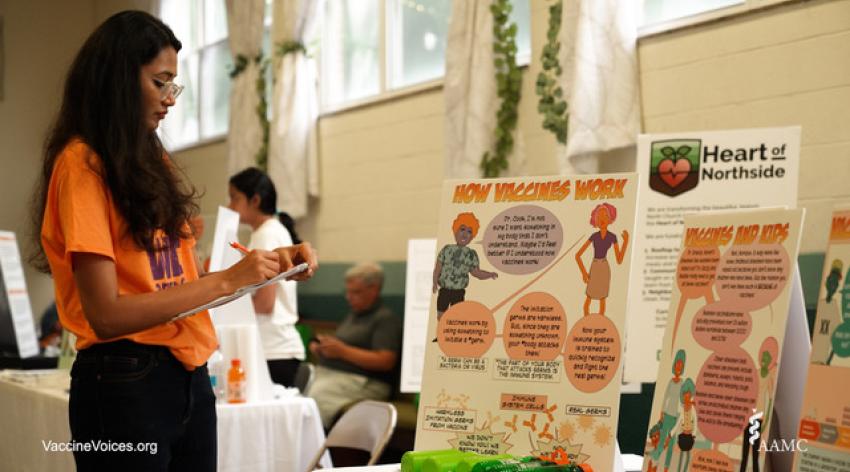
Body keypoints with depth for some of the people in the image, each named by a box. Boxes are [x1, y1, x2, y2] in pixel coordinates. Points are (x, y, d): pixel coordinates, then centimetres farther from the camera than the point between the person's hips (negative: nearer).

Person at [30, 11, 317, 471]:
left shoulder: (148, 161, 15)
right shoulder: (82, 164, -11)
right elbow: (106, 314, -19)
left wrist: (269, 262, 1)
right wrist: (227, 280, -17)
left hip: (189, 376, 8)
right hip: (125, 381, -8)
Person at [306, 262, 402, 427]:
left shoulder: (386, 319, -3)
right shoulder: (353, 315, 24)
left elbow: (386, 361, -15)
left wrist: (342, 351, -16)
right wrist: (321, 349, 6)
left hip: (360, 381, -8)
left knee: (314, 395, -32)